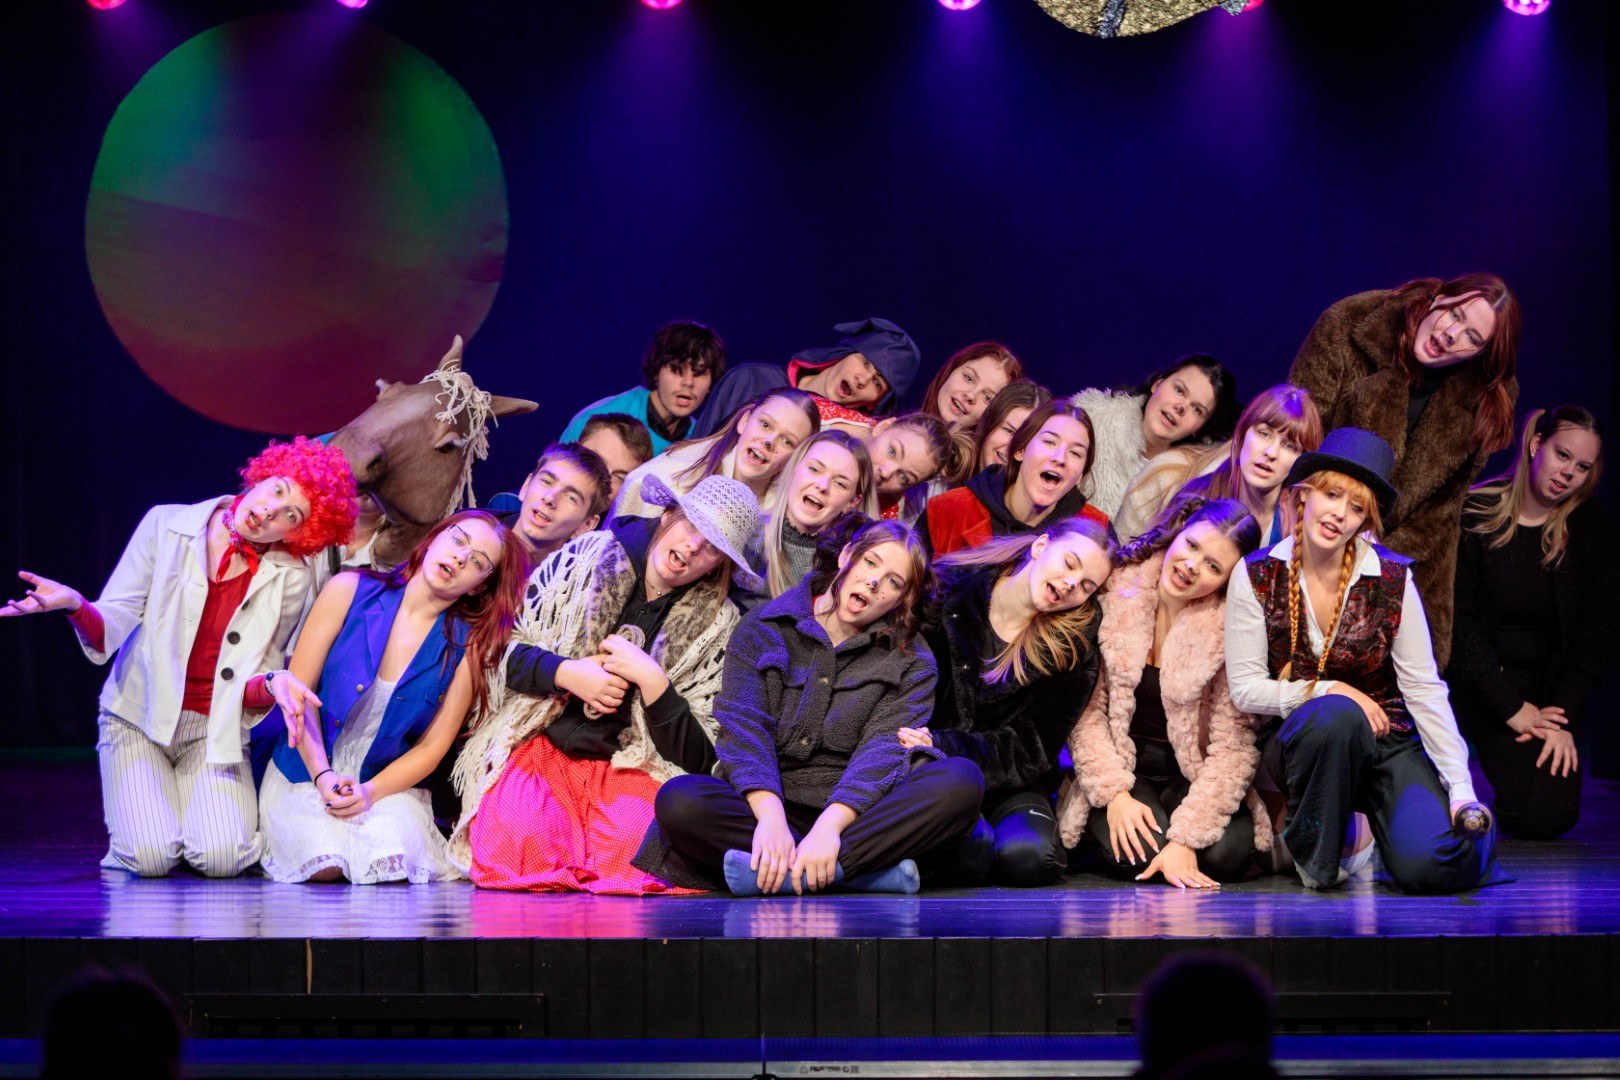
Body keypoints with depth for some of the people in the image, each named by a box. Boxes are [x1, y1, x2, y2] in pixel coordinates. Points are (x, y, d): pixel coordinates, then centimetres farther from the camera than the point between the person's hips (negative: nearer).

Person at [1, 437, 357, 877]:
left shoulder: (289, 577, -3)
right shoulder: (166, 527, -5)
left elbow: (254, 690, 0)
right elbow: (109, 633, -8)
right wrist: (75, 605, -30)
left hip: (215, 733, 0)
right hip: (139, 721, 0)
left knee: (220, 859, -26)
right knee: (151, 858, -23)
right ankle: (143, 818, 14)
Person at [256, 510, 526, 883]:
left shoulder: (466, 647, -2)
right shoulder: (350, 591, -5)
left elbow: (431, 748, -2)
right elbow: (298, 691, -5)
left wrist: (370, 792, -20)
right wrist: (323, 777, -16)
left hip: (389, 783, 0)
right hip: (304, 772, 0)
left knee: (390, 863, -32)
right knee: (325, 866, -29)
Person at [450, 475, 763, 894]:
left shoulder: (718, 628, 3)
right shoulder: (584, 558, 4)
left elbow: (695, 757, -2)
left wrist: (651, 679, -14)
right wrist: (566, 673, -12)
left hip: (628, 764, 0)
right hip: (540, 740, 0)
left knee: (633, 843, -35)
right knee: (516, 838, -32)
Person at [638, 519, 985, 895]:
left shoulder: (911, 663, 11)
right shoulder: (764, 627, 10)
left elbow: (884, 748, -7)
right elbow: (743, 726, -6)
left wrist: (830, 825, -28)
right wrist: (770, 815, -26)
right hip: (765, 804, 0)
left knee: (961, 779, -28)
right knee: (679, 800, -32)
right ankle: (871, 869, -36)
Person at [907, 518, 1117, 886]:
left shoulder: (1074, 650, 1)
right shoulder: (948, 587, -1)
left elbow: (1032, 749, -5)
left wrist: (941, 746, -20)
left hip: (1008, 785, 2)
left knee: (1029, 856, -31)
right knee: (976, 849, -36)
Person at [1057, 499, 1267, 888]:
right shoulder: (1114, 595, -10)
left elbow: (1233, 745, -16)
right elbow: (1086, 710, -9)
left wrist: (1186, 838, -24)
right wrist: (1114, 793, -20)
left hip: (1192, 776, 0)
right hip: (1120, 769, 0)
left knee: (1224, 855, -26)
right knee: (1139, 856, -28)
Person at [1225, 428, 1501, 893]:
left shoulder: (1392, 580, -6)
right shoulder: (1256, 576, -7)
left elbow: (1424, 689, -6)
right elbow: (1245, 689, -5)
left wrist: (1462, 792, -11)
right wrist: (1326, 692, -19)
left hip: (1386, 741, 1)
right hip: (1297, 744, 0)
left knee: (1429, 865, -26)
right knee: (1336, 715, -38)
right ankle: (1312, 850, -12)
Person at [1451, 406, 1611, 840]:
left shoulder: (1593, 526, 0)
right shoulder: (1475, 515, -8)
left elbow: (1596, 630, -1)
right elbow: (1460, 621, -10)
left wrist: (1563, 719, -12)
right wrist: (1513, 710, -16)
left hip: (1548, 686, 3)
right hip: (1480, 685, -2)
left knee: (1550, 817, -18)